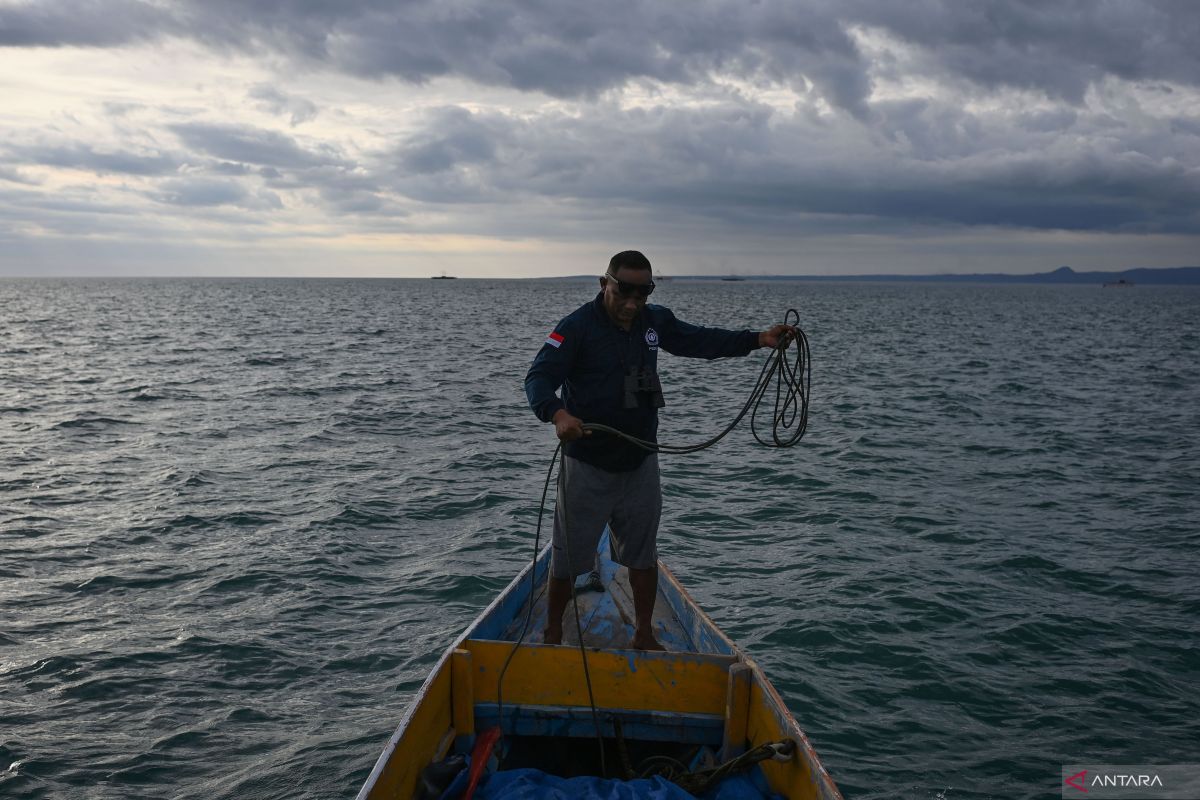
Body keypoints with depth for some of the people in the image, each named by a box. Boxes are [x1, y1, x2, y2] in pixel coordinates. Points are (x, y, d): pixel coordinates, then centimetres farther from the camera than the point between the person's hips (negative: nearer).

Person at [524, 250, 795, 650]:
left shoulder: (655, 321, 4)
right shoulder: (577, 325, -15)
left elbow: (701, 340, 14)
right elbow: (538, 377, -22)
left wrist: (760, 339, 4)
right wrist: (557, 413, -43)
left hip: (640, 462, 5)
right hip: (586, 464, -5)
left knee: (643, 554, 15)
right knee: (568, 557, 7)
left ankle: (644, 634, 32)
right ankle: (552, 633, 28)